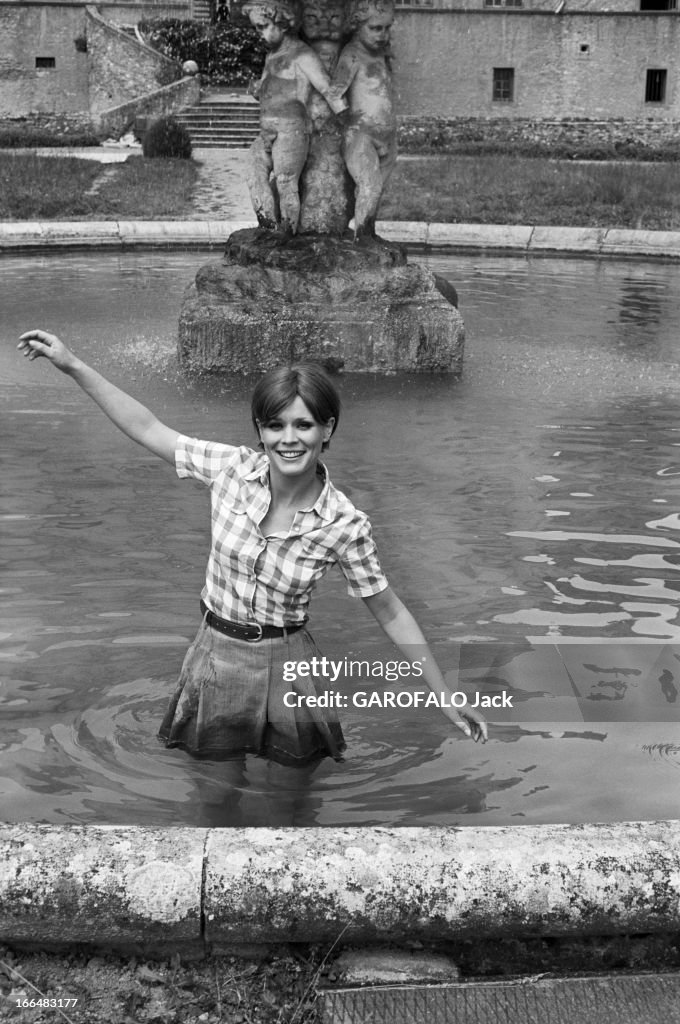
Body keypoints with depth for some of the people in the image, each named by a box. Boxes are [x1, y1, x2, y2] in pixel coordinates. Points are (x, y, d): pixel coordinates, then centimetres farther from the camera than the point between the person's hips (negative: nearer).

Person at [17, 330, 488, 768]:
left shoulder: (346, 526, -19)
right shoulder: (232, 467, -14)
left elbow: (391, 614, -10)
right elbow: (149, 429, -5)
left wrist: (447, 698, -6)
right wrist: (73, 365, -6)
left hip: (285, 663, -2)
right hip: (216, 653, 2)